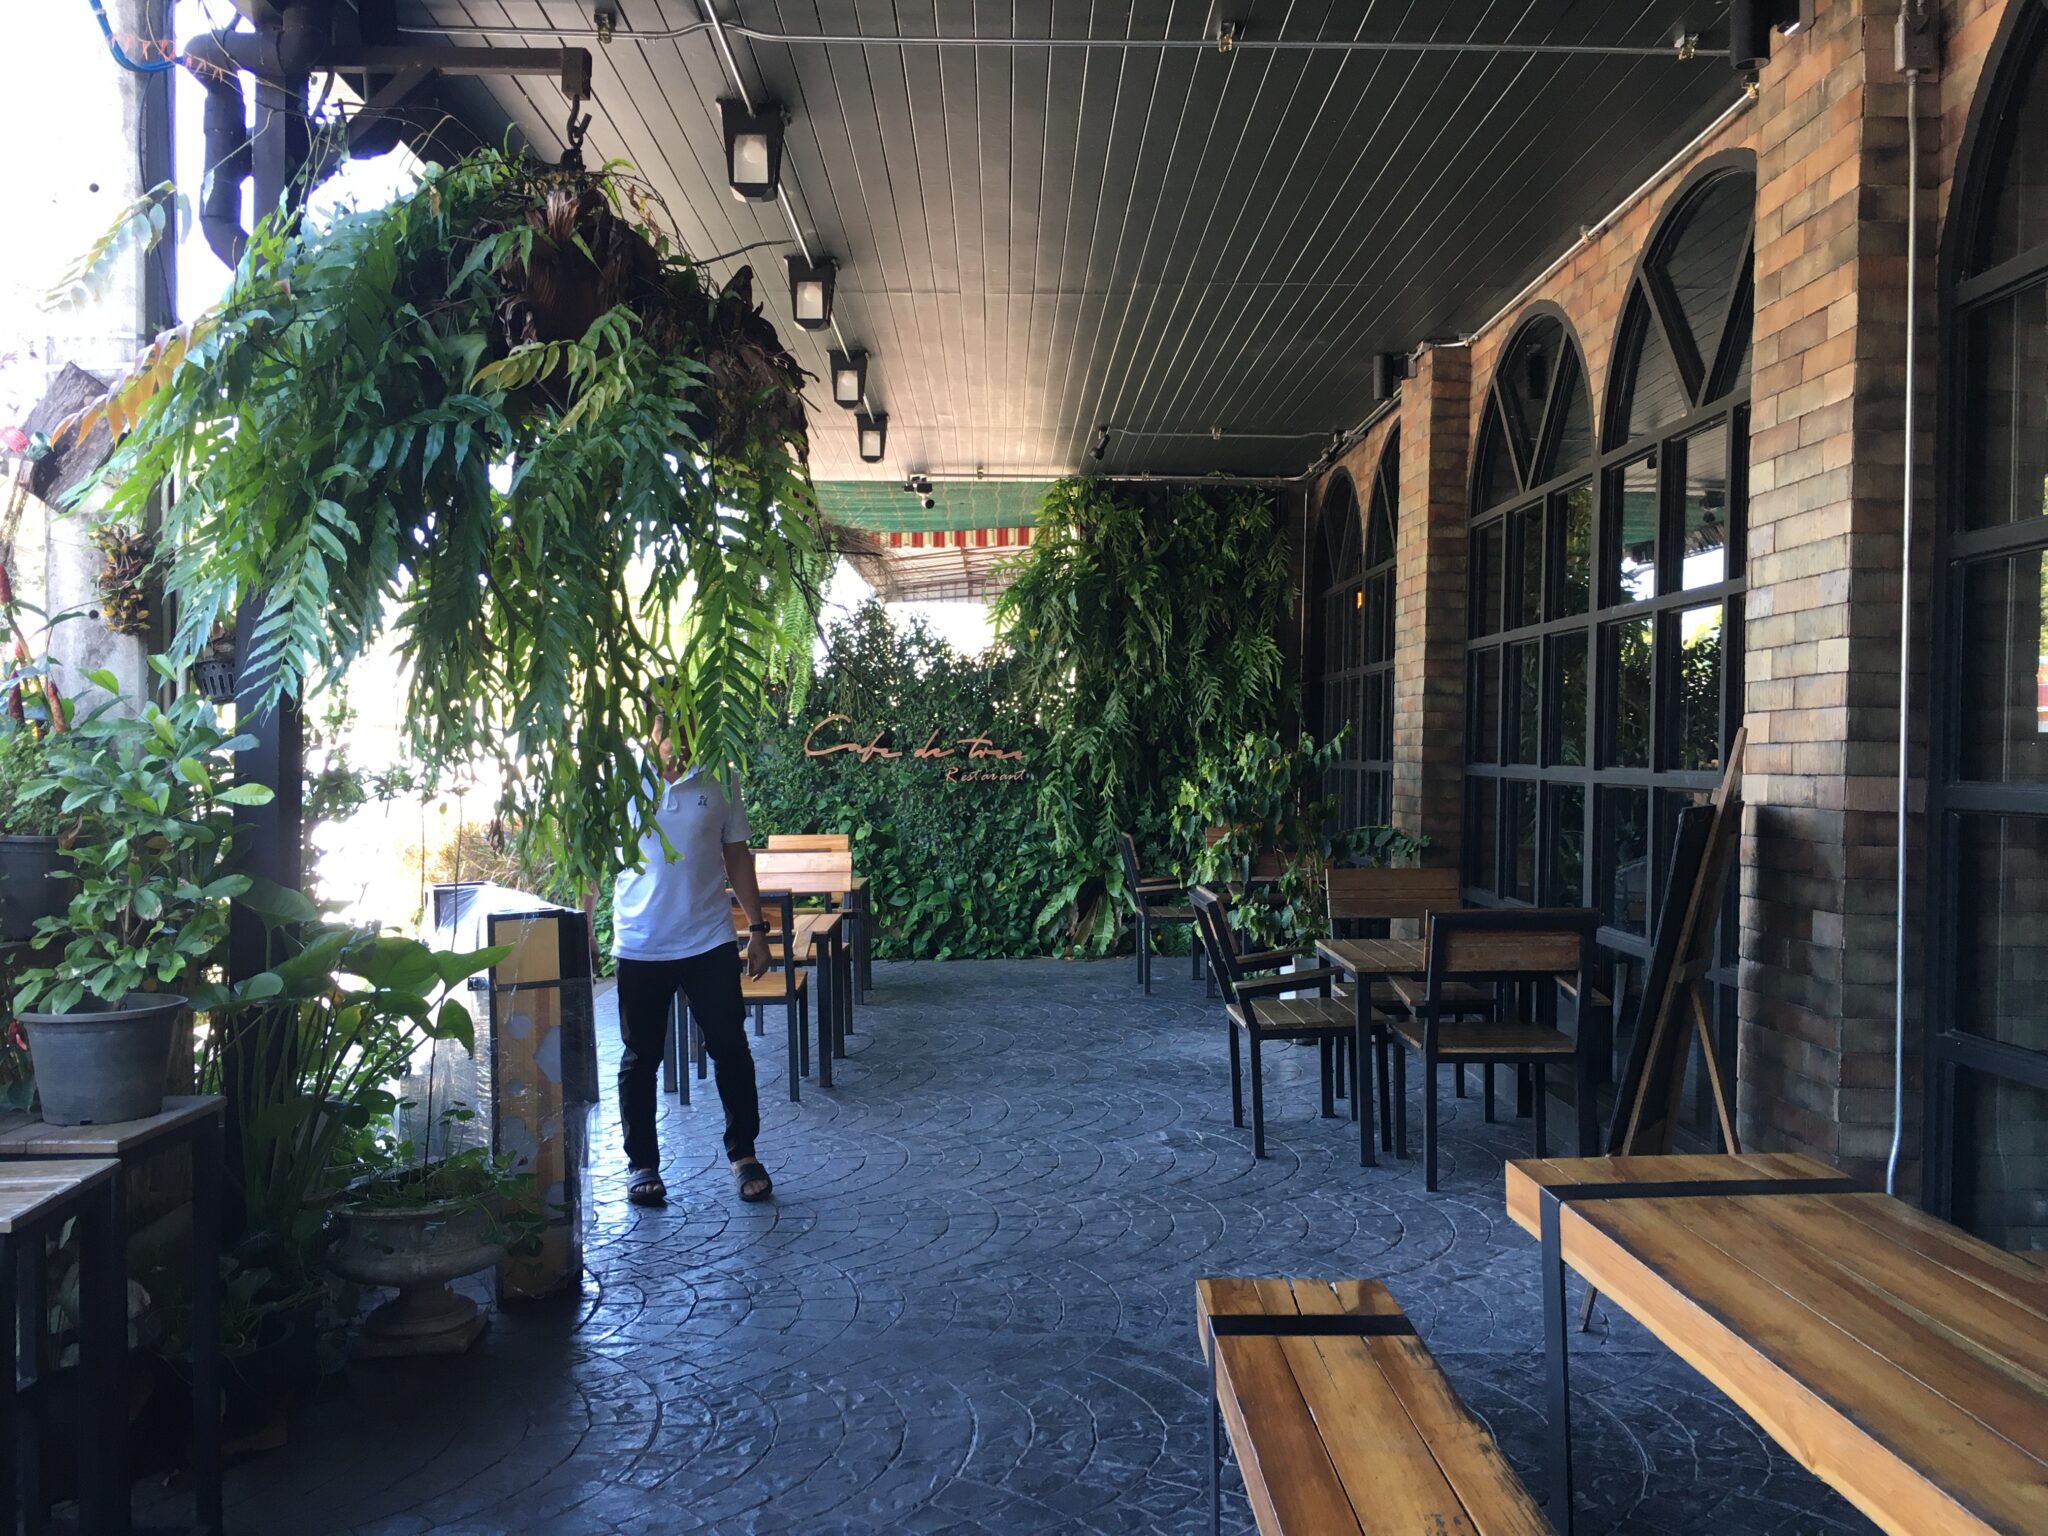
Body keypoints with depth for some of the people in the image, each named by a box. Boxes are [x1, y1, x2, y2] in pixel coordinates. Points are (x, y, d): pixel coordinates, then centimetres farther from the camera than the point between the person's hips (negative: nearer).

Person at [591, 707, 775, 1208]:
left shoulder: (718, 782, 1)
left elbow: (737, 856, 8)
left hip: (711, 942, 1)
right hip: (639, 947, -1)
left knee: (730, 1049, 3)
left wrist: (757, 929, 6)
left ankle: (743, 1153, 19)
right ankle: (642, 1164, 23)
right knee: (640, 1059, 8)